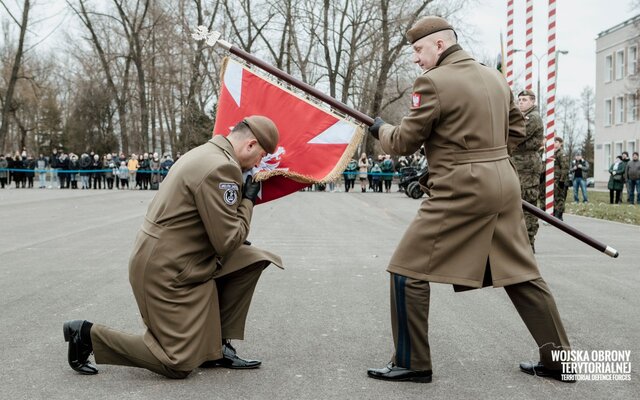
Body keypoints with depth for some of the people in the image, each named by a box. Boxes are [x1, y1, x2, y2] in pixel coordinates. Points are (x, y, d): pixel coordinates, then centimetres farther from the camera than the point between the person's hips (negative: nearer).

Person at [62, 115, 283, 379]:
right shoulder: (221, 167, -21)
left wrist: (236, 239, 10)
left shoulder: (206, 153, 12)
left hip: (174, 259, 10)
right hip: (167, 271, -10)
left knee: (251, 261, 8)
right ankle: (89, 335, 3)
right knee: (180, 364, -3)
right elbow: (227, 242, -19)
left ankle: (216, 347, 11)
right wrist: (248, 200, -6)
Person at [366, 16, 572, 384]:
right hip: (504, 184, 8)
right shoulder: (495, 78, 13)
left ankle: (413, 363, 6)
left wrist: (380, 128, 15)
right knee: (523, 274, 15)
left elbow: (405, 142, -5)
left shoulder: (434, 82, -10)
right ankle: (558, 360, 21)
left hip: (461, 191, -8)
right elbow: (517, 129, 20)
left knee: (409, 271, 1)